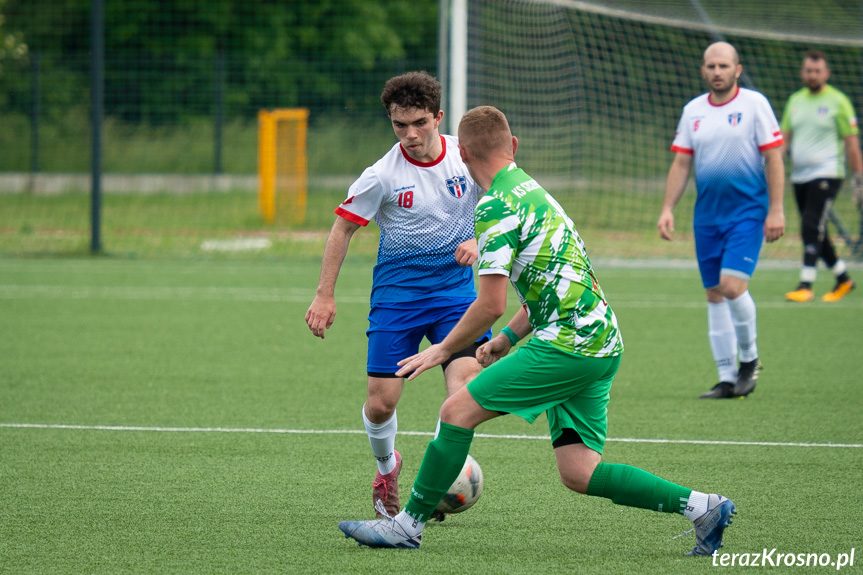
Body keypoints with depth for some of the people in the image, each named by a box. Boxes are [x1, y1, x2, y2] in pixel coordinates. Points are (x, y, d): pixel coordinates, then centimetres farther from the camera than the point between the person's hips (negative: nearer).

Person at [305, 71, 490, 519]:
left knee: (465, 384, -19)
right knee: (381, 400, -4)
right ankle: (386, 466, 28)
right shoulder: (383, 175, -13)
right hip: (396, 292, -1)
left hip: (455, 285, 1)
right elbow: (344, 226, -3)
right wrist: (324, 295, -4)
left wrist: (479, 240, -11)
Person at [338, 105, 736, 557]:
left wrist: (443, 350, -1)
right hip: (602, 345, 9)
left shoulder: (496, 207, -11)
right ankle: (701, 506, 2)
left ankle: (408, 525, 2)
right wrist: (507, 339, 29)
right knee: (578, 473, 6)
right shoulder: (532, 191, 19)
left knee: (458, 410, -3)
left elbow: (491, 304, -14)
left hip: (568, 344, -9)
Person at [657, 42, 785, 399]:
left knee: (732, 285, -18)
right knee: (714, 294, 4)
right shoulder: (693, 111, 9)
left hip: (747, 210, -5)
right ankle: (728, 379, 10)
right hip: (707, 215, 5)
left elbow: (773, 158, -5)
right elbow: (681, 163, 11)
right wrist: (667, 208, 2)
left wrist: (775, 210, -11)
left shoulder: (754, 104, -3)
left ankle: (749, 359, 5)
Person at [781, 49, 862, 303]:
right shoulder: (795, 100, 13)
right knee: (814, 233, 9)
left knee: (812, 227, -17)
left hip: (826, 174, -6)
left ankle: (806, 285, -18)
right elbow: (785, 137, 17)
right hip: (800, 176, 6)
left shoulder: (838, 101, -3)